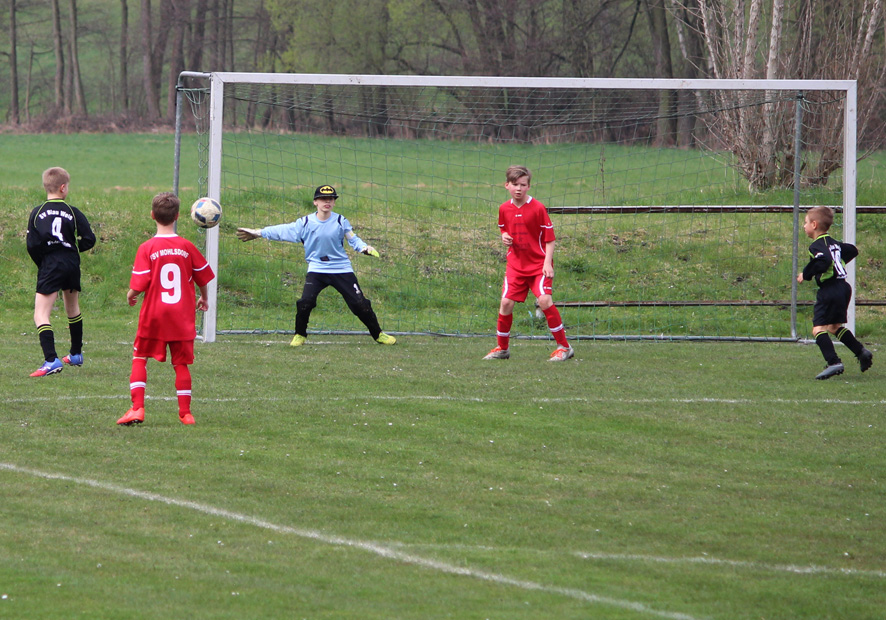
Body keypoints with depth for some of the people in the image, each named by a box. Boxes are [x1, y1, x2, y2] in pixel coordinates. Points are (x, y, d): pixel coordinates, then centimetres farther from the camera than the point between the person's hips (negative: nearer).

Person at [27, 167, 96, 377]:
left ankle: (51, 360, -26)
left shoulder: (37, 213, -4)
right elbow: (89, 240, -5)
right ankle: (76, 354, 40)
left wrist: (41, 263, 9)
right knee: (73, 309, 26)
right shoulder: (73, 212, -2)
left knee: (41, 316, -8)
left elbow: (32, 245, -7)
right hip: (72, 265, 3)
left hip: (50, 265, -3)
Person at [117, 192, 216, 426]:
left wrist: (130, 296, 9)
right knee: (181, 363, 10)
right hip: (182, 316, 2)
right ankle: (185, 413, 11)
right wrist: (203, 299, 28)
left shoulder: (147, 248, -11)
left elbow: (139, 286, -14)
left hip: (153, 315, -2)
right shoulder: (187, 247, -2)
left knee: (140, 358, 10)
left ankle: (137, 408, 1)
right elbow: (203, 277, 8)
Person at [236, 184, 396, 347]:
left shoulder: (340, 221, -4)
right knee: (305, 302, -16)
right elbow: (283, 231, 2)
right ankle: (300, 335, 7)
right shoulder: (306, 222, -3)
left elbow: (353, 239, -3)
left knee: (359, 303, -1)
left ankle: (378, 334, 15)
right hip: (316, 269, 0)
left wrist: (364, 248, -24)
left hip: (341, 269, 0)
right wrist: (258, 233, 2)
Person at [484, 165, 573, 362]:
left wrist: (547, 263, -16)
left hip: (539, 265, -5)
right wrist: (504, 237, -2)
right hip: (516, 264, 5)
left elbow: (549, 238, -7)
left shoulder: (537, 208, -11)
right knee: (506, 303, -3)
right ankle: (502, 348, 14)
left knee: (545, 301, -18)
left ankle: (564, 347, -8)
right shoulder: (504, 209, 4)